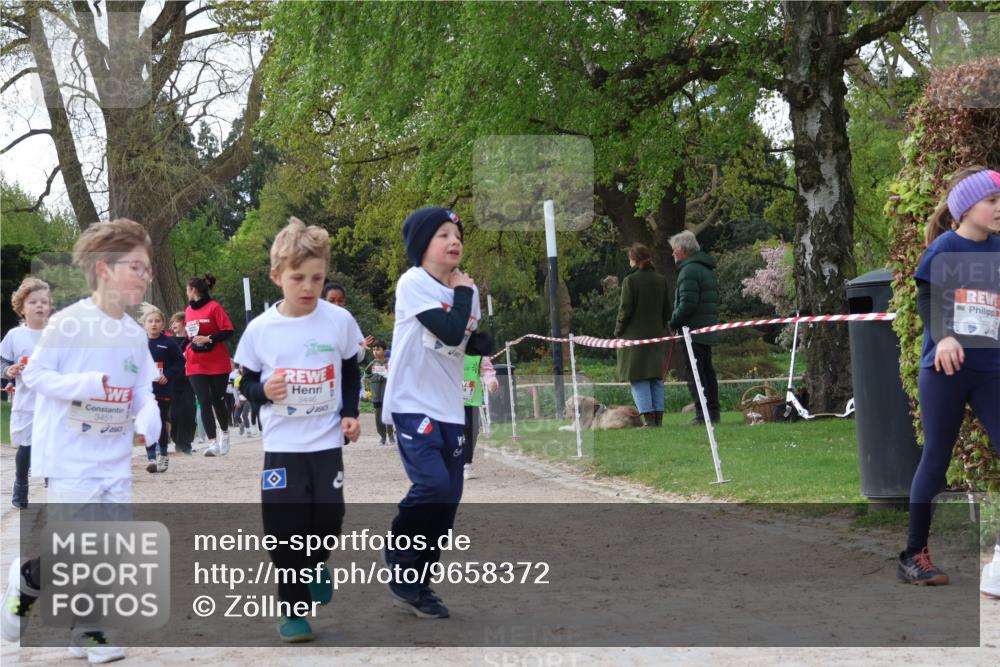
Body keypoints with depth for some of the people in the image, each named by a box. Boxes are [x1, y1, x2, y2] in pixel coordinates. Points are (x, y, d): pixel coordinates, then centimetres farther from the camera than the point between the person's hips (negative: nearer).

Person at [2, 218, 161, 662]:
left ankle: (87, 632, 22)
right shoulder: (67, 323, -13)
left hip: (116, 460, 6)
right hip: (70, 458, -6)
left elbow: (142, 388, 10)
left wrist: (148, 419, -11)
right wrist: (84, 384, -23)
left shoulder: (135, 334, 5)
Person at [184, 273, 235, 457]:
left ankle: (225, 434, 33)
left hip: (217, 364, -4)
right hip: (196, 365, 4)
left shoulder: (214, 307, -9)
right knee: (204, 402, -7)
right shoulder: (189, 310, 10)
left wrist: (209, 338, -23)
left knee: (218, 401, 6)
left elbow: (228, 331, -13)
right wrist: (185, 350, 11)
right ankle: (213, 443, -9)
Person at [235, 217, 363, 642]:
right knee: (285, 526, -3)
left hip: (327, 442, 1)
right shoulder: (261, 329, -6)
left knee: (328, 518, -2)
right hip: (281, 446, -1)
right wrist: (263, 390, -16)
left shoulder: (339, 321, -4)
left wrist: (350, 413, 0)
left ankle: (314, 565, 32)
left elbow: (351, 372, 11)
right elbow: (246, 383, 5)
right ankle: (293, 608, 13)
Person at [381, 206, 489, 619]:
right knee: (433, 484, -22)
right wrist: (463, 293, -7)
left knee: (448, 498, 5)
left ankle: (416, 584, 18)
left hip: (450, 409, 7)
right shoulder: (413, 283, -11)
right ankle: (399, 552, 5)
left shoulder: (466, 290, 11)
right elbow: (450, 332, -21)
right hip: (412, 403, -7)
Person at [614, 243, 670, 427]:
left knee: (638, 378, -1)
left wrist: (618, 332, -1)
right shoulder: (661, 280, 6)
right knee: (656, 377, 11)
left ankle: (648, 417, -8)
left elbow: (625, 309, -11)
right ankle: (658, 416, 8)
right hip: (656, 335, 5)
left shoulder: (630, 280, -10)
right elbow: (667, 310, 8)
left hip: (635, 335, -5)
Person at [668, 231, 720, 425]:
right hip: (708, 331, 10)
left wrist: (673, 323, -10)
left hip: (693, 331, -10)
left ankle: (702, 414, -11)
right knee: (707, 371, 13)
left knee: (694, 373, -8)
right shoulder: (707, 269, 20)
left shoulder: (689, 270, -13)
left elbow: (687, 304, -21)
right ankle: (714, 412, 15)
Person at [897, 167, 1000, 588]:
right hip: (943, 368, -4)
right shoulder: (944, 247, -5)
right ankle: (913, 555, 11)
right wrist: (942, 337, -26)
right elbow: (927, 300, -9)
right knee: (936, 458, 1)